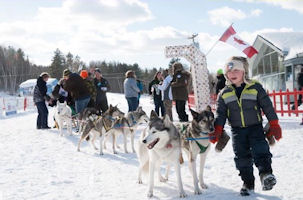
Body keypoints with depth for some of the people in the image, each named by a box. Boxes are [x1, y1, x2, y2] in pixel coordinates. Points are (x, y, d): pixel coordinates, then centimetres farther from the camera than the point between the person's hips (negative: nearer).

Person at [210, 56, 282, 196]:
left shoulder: (255, 87, -5)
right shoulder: (224, 94, 4)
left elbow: (267, 106, -2)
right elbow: (220, 114, 6)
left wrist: (274, 125, -3)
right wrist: (217, 131, -4)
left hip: (255, 127, -3)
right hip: (237, 131, 3)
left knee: (260, 150, -24)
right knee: (242, 158, 5)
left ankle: (266, 174, -34)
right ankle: (248, 183, 16)